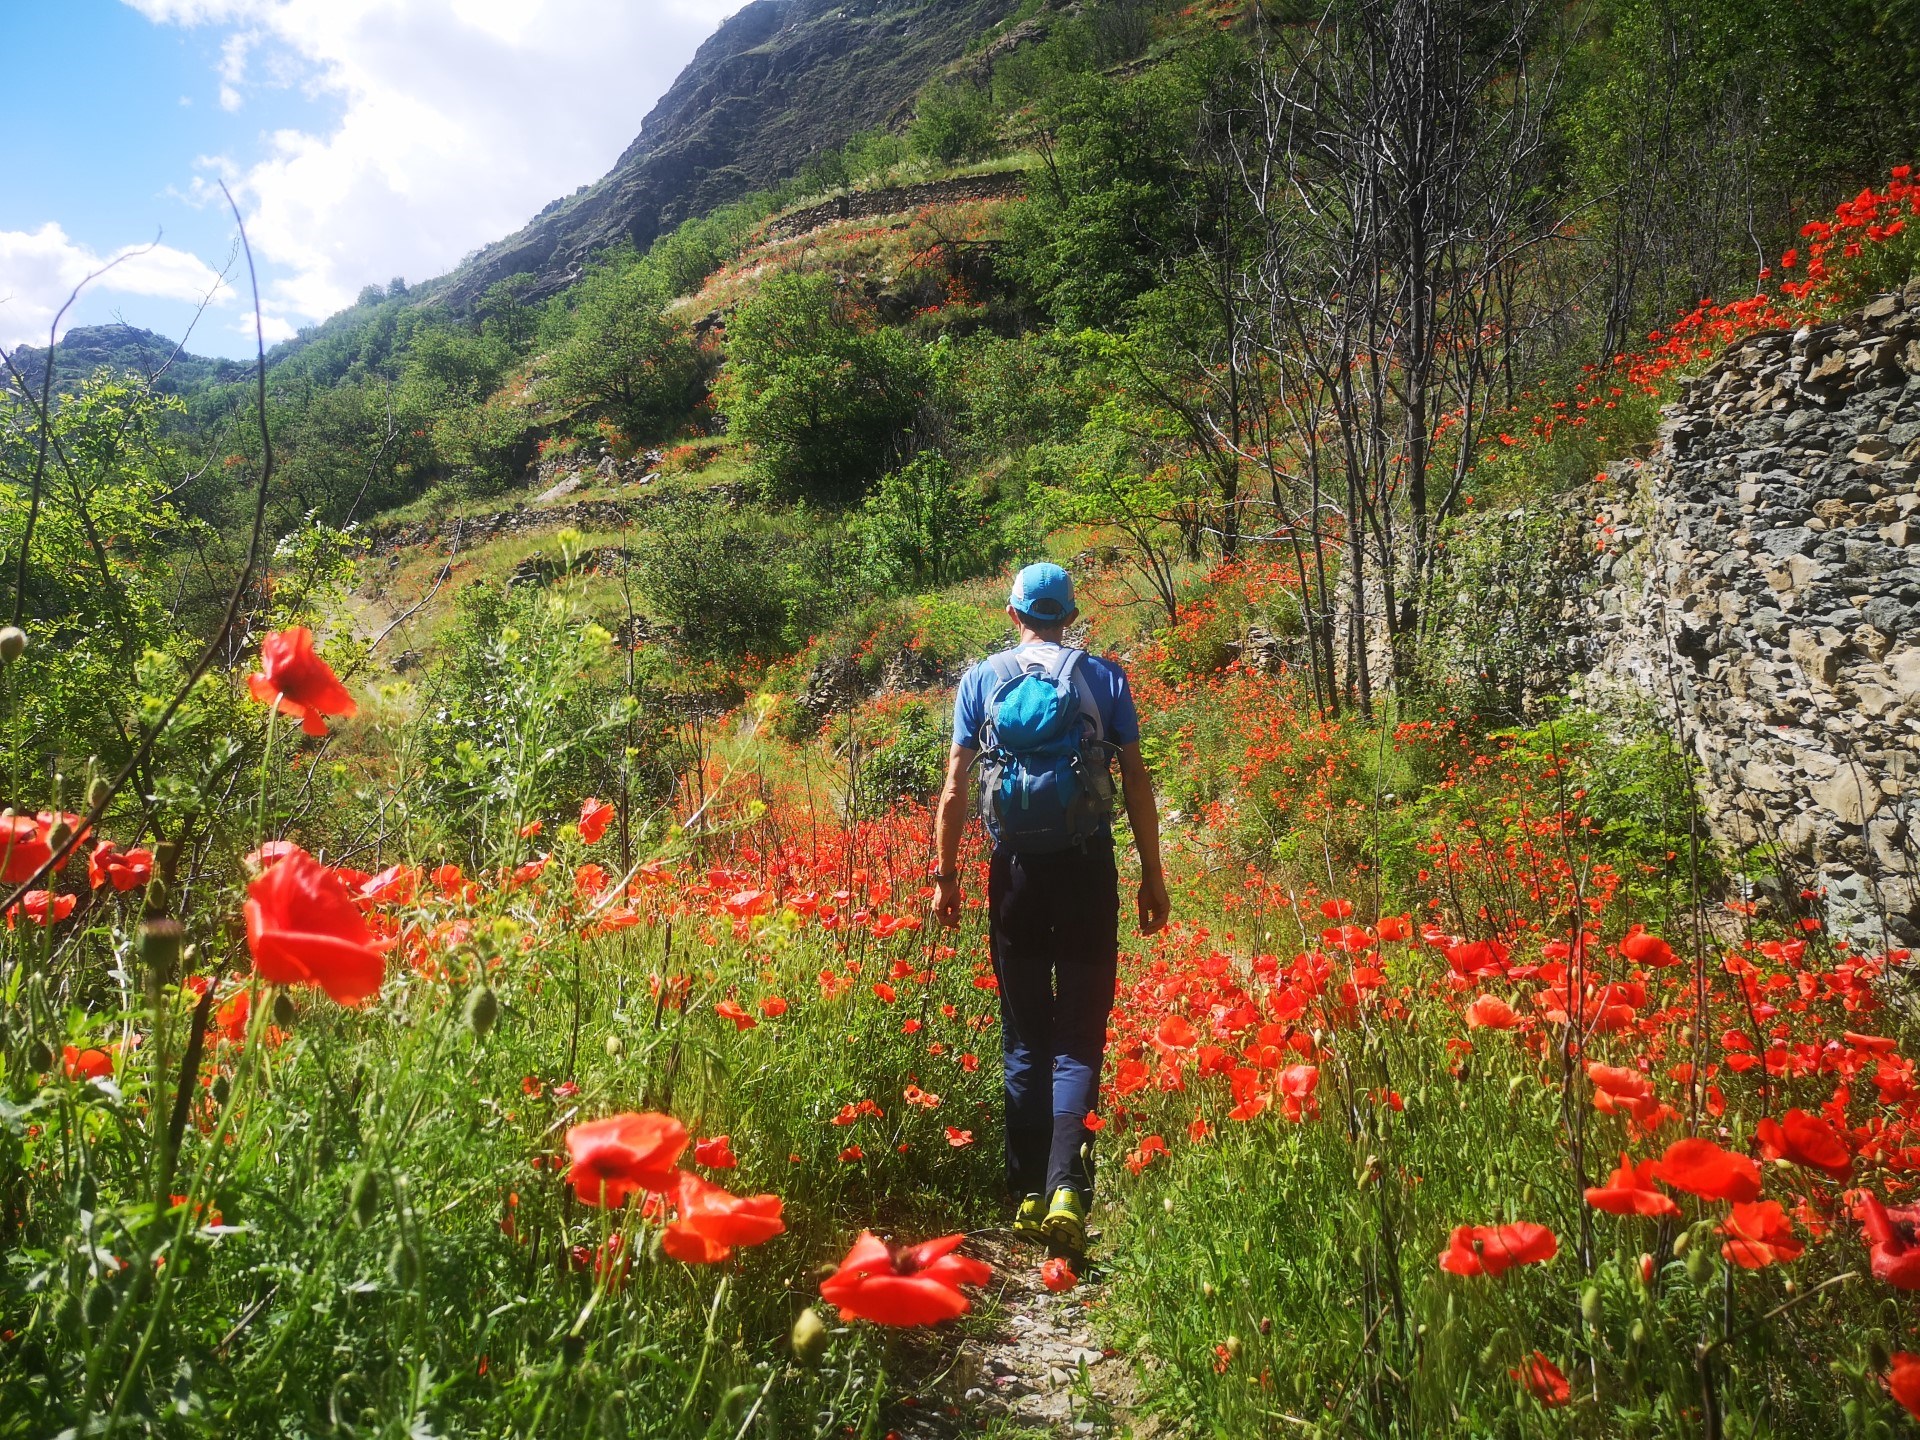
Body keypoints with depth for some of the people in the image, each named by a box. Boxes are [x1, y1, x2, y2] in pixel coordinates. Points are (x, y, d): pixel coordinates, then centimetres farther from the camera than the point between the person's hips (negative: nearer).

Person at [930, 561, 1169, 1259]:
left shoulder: (982, 678, 7)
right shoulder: (1104, 676, 5)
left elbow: (954, 787, 2)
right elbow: (1137, 783, 2)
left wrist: (945, 874, 8)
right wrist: (1153, 876, 7)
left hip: (1016, 866, 1)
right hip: (1088, 865, -1)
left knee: (1024, 1035, 11)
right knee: (1080, 1036, 3)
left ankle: (1027, 1193, 14)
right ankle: (1066, 1189, -11)